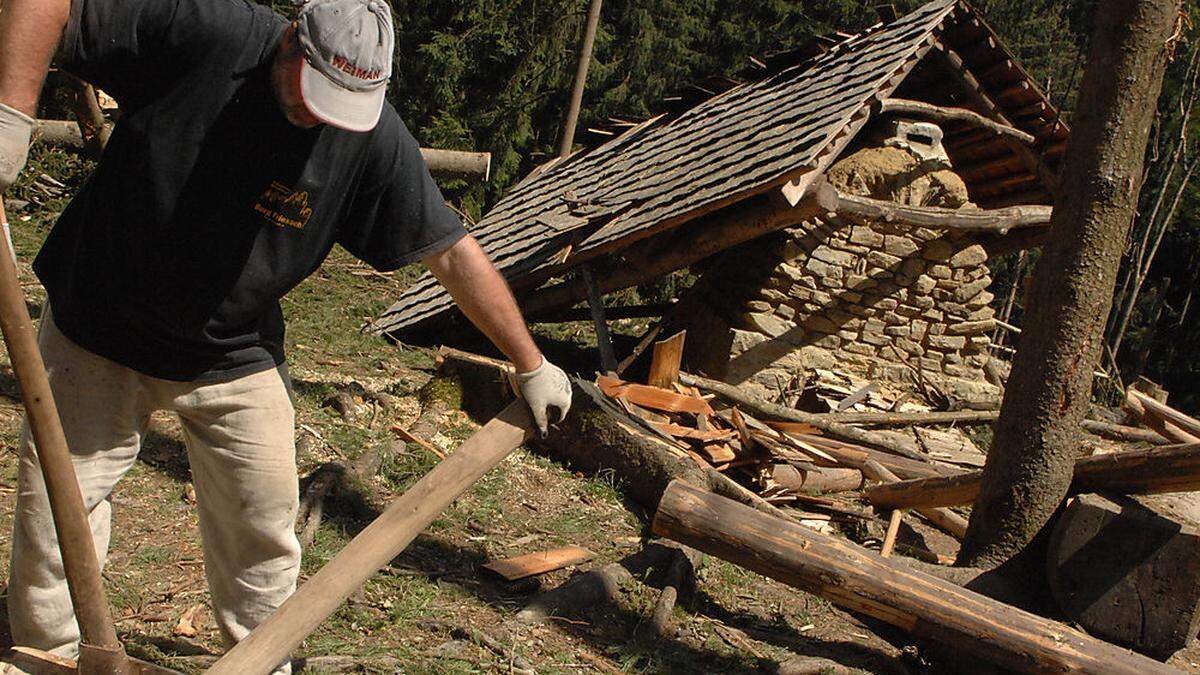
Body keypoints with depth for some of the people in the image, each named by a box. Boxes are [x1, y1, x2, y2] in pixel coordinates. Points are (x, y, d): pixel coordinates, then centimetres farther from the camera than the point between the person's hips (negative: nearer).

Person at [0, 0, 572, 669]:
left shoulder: (373, 137, -16)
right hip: (96, 333, -1)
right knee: (54, 519, 3)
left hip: (235, 358, 2)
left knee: (263, 532, 9)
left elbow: (452, 252, -10)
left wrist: (532, 364, -7)